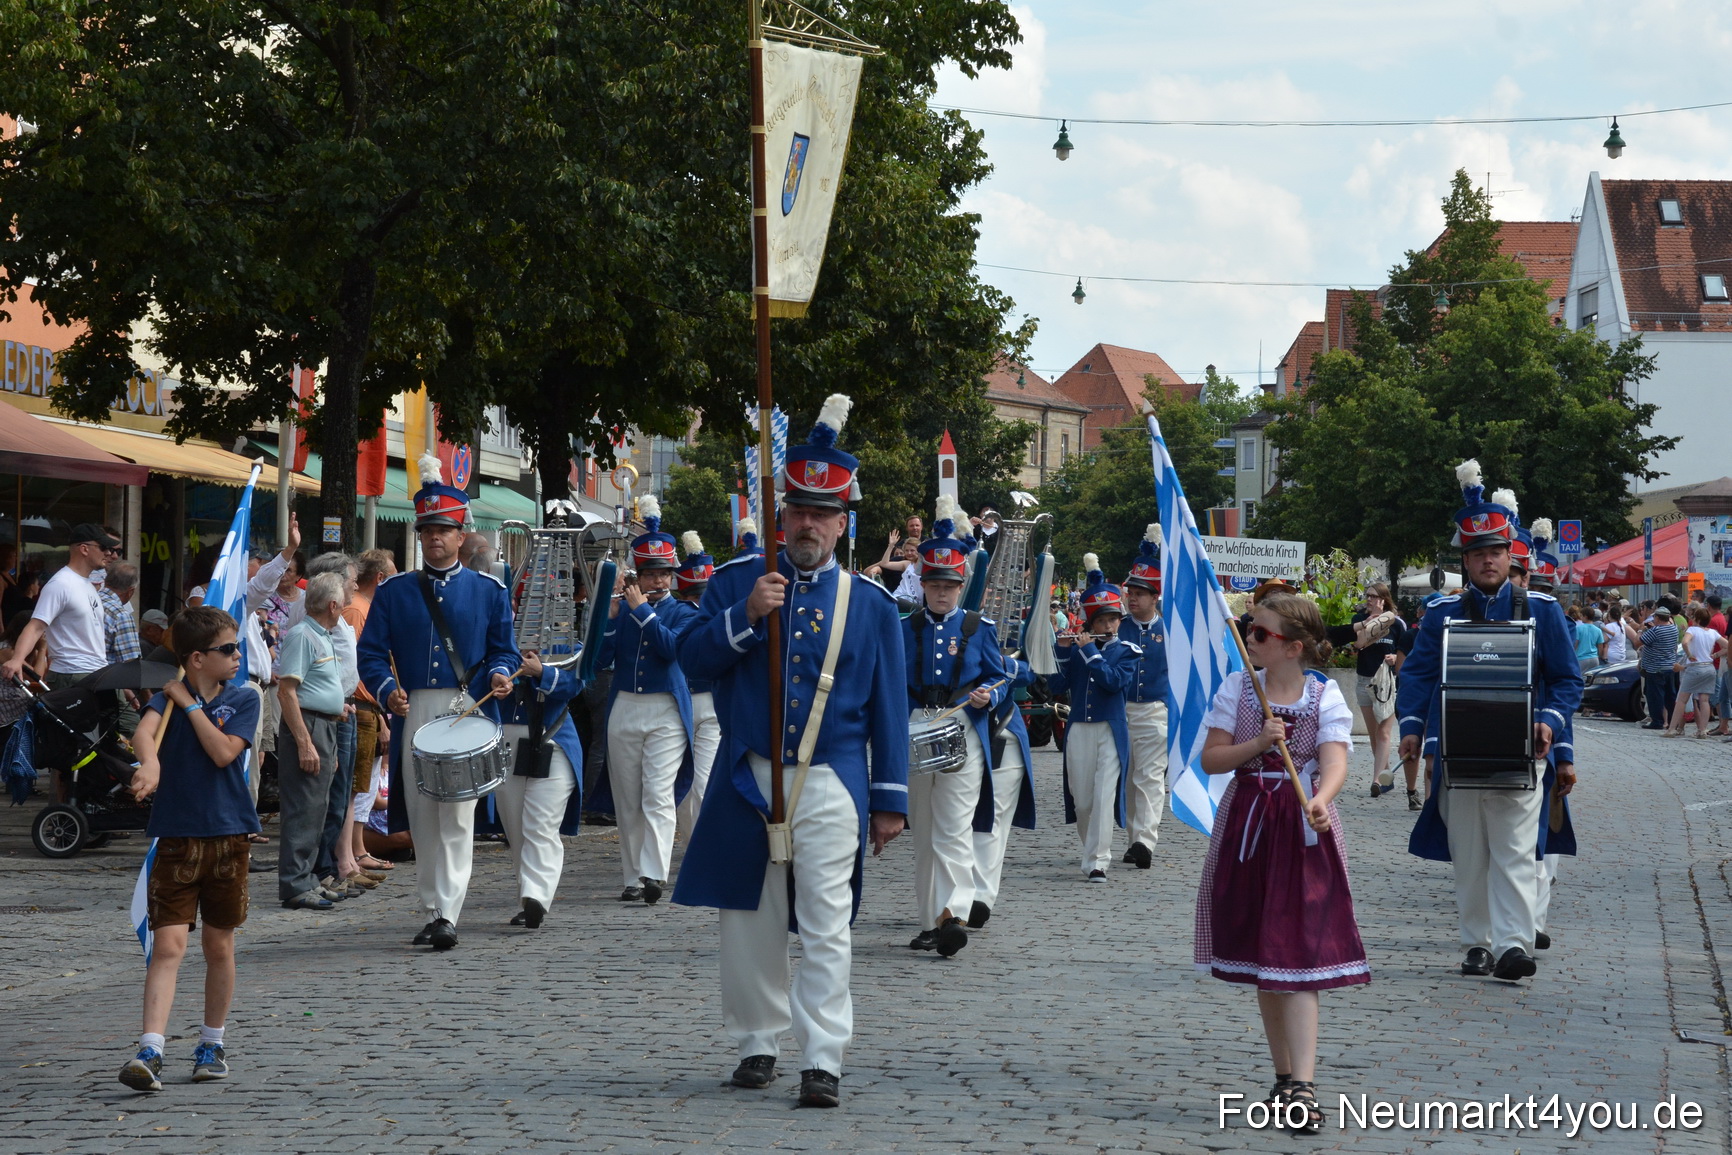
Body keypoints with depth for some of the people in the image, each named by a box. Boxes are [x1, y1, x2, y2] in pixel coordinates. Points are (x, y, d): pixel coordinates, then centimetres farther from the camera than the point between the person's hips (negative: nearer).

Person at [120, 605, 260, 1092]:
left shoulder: (244, 700, 4)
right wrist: (149, 763, -43)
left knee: (219, 946, 11)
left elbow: (223, 751, -12)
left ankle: (212, 1045, 26)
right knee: (168, 946, -9)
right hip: (177, 837, -2)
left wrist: (190, 704, -9)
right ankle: (149, 1052, -14)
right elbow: (143, 733, -22)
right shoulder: (167, 698, 0)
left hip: (228, 837, 2)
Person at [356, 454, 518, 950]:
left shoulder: (488, 590, 8)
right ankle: (432, 910, 16)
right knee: (422, 819, 6)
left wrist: (499, 675, -12)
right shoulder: (393, 592, 10)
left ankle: (448, 915, -14)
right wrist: (387, 690, -12)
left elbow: (503, 648, 10)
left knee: (457, 817, -10)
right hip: (413, 713, 2)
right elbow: (371, 652, 7)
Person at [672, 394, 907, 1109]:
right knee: (751, 923, 7)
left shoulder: (872, 607, 7)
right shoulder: (736, 586, 8)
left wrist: (890, 800, 3)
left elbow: (888, 709, 7)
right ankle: (757, 1044, 20)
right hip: (747, 781, 1)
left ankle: (822, 1061, -7)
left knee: (826, 929, -7)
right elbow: (692, 660, -2)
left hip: (830, 789, -1)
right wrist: (745, 617, -16)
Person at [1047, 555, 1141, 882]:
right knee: (1081, 800, 7)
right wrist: (1064, 651, -11)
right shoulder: (1074, 648, 7)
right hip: (1078, 730, 3)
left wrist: (1090, 652, -14)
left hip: (1111, 732, -3)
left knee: (1104, 797, -12)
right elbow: (1055, 686, 0)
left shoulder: (1128, 651, 1)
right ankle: (1093, 849, 28)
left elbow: (1116, 681, -16)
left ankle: (1097, 861, -12)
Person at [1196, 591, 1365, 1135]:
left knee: (1298, 957, -11)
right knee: (1261, 962, 9)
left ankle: (1303, 1085, -15)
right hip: (1248, 826, 4)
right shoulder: (1238, 688, 3)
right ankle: (1285, 1078, 20)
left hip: (1303, 830, -4)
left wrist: (1319, 802, -40)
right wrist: (1257, 744, -17)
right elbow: (1211, 759, 0)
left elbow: (1334, 762, -19)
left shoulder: (1325, 697, -5)